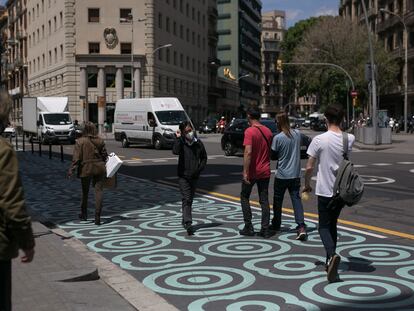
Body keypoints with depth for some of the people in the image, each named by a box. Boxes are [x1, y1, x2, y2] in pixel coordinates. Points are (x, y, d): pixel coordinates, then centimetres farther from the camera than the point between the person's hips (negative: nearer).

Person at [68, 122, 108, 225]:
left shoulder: (80, 141, -10)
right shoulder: (100, 141, 0)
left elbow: (76, 158, -14)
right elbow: (105, 155, 5)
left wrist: (71, 170, -10)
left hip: (86, 170, -1)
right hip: (99, 168, 2)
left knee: (85, 192, 15)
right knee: (99, 191, 1)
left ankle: (84, 214, 32)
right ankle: (97, 217, -7)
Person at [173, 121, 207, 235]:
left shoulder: (198, 143, 3)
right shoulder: (181, 143, -7)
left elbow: (204, 157, 15)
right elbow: (175, 151, -29)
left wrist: (200, 169, 0)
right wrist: (178, 138, -24)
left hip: (194, 176, 4)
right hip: (183, 175, -4)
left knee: (190, 199, 14)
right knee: (186, 199, -12)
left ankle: (185, 220, 30)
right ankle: (188, 223, -19)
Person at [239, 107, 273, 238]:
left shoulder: (249, 131, -15)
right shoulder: (268, 131, 6)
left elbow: (248, 152, -23)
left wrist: (245, 171, -23)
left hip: (252, 172, -5)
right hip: (265, 172, 5)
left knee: (244, 197, 12)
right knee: (264, 200, 8)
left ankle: (248, 227, 10)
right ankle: (265, 229, 7)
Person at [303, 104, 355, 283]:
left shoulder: (319, 140, -14)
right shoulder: (350, 139, -3)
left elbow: (309, 167, -8)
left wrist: (307, 184, 7)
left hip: (325, 191, -4)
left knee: (324, 226, 4)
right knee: (332, 224, 20)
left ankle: (332, 255, -22)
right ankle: (330, 262, 26)